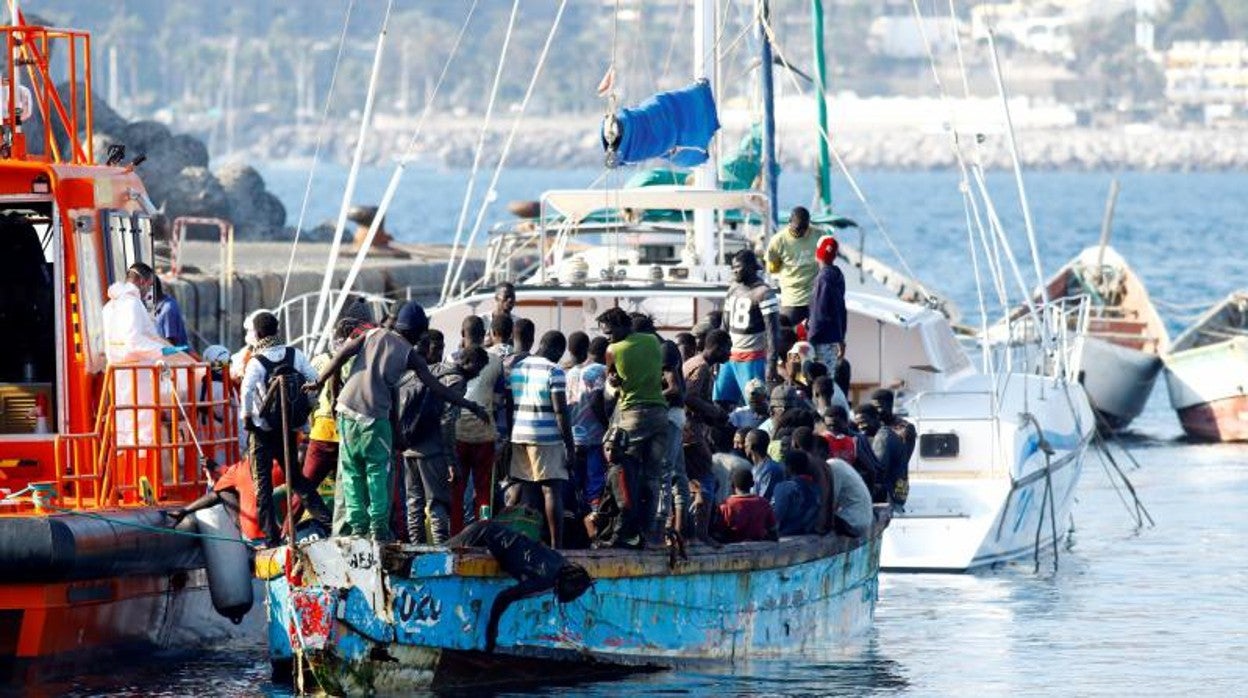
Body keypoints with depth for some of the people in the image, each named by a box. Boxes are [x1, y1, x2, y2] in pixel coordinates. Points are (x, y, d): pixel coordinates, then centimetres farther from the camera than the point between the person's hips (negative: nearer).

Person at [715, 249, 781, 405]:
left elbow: (773, 332, -16)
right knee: (720, 403, 4)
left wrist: (771, 364, -21)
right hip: (730, 357, 8)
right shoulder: (733, 289, 12)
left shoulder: (763, 293, -12)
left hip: (752, 360, -8)